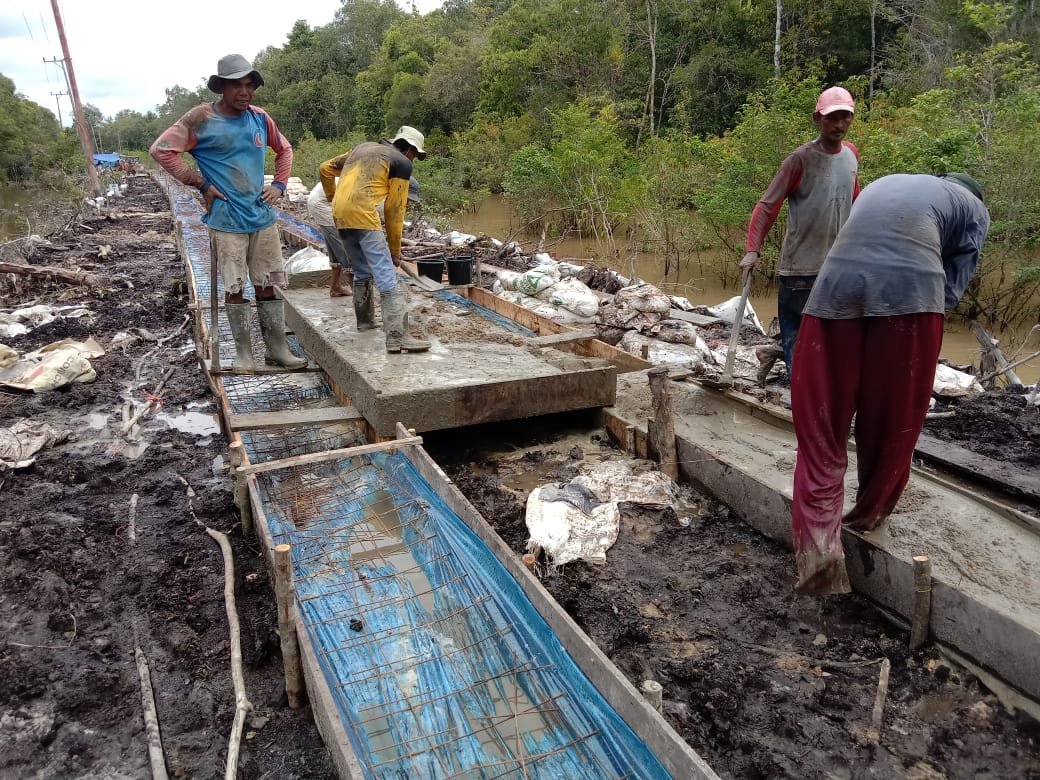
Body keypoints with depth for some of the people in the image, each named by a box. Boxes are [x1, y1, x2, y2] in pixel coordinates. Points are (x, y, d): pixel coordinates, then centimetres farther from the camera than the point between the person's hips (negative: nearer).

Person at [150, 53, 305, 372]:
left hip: (262, 217, 4)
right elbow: (161, 149, -10)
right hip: (226, 221, -4)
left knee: (268, 284, 8)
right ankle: (243, 351, 14)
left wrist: (279, 184, 10)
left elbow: (284, 149, 23)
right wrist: (201, 184, -11)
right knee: (235, 288, 3)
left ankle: (278, 347, 17)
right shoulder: (202, 118, -7)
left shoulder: (260, 118, 6)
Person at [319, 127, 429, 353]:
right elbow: (394, 210, 2)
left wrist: (333, 199, 36)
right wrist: (395, 250, 9)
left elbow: (325, 168, 28)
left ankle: (365, 320, 35)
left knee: (362, 271, 24)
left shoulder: (363, 148, 26)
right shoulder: (402, 163, 5)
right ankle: (397, 336, -20)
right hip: (362, 215, -8)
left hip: (339, 214, 8)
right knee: (387, 276, -11)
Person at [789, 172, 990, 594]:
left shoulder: (881, 185, 38)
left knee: (820, 425, 6)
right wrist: (917, 329, 26)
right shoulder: (973, 208, 26)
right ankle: (868, 514, 31)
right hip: (908, 290, -2)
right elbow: (953, 284, 17)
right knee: (890, 425, 15)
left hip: (837, 286, 3)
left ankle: (819, 540, -6)